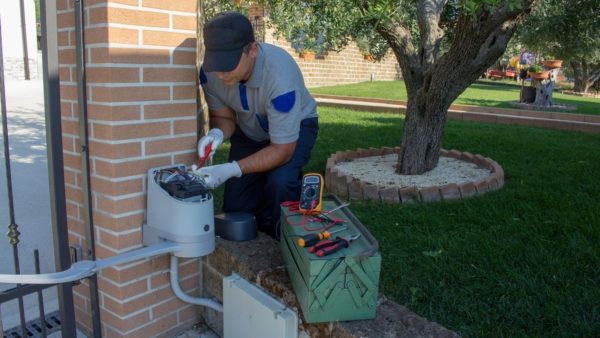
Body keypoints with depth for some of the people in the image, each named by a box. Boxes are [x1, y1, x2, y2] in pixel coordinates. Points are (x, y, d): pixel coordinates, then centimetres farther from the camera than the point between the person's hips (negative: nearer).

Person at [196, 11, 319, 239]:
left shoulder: (280, 76, -42)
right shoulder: (210, 72, -25)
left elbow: (282, 150, -35)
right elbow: (223, 116, -7)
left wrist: (232, 170, -45)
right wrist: (217, 133, -33)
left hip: (295, 126, -4)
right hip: (248, 131, 5)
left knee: (280, 182, -33)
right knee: (234, 209, -1)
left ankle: (280, 246, -5)